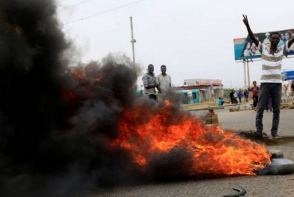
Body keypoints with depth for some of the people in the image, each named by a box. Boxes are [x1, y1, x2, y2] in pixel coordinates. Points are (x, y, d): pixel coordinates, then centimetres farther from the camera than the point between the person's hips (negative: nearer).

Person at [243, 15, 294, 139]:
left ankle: (274, 131, 4)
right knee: (261, 108, -1)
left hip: (277, 84, 2)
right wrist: (247, 25, -20)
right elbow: (252, 38, -6)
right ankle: (259, 129, 4)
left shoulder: (282, 50, 7)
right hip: (265, 83, -2)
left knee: (276, 109, 1)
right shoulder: (263, 49, 3)